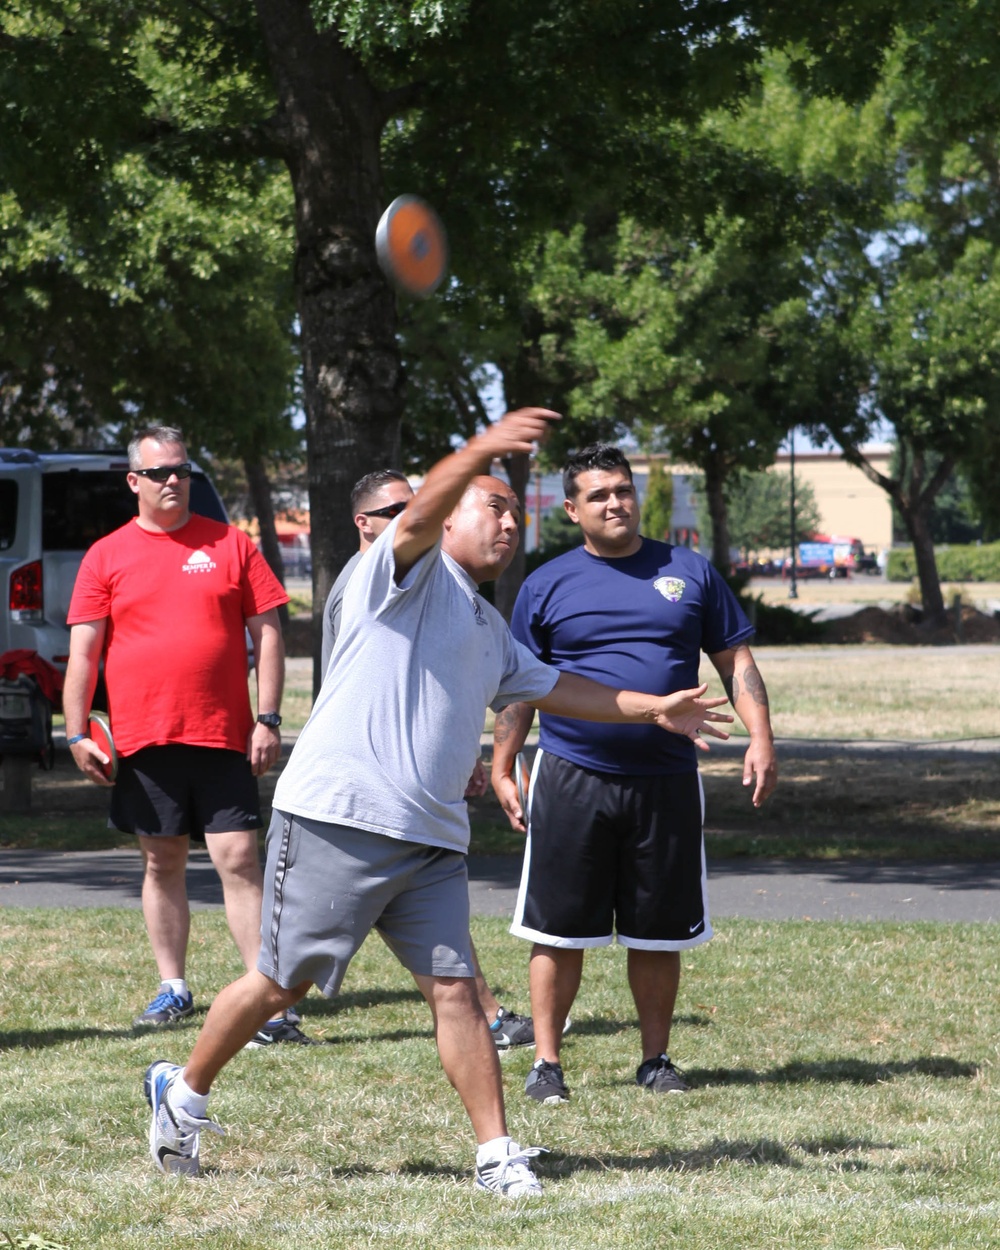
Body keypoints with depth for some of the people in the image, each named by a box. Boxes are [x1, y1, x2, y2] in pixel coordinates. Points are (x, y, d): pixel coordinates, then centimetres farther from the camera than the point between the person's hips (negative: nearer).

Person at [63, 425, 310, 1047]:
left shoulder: (231, 545, 5)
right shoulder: (107, 557, 6)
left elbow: (267, 634, 5)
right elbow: (83, 652, 5)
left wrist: (268, 720, -2)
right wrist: (77, 733, -3)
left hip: (223, 737, -2)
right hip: (143, 736, 2)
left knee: (240, 860, -7)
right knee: (163, 863, 10)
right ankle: (173, 988, 21)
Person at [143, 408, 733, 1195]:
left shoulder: (490, 632, 25)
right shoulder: (412, 574, -1)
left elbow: (554, 687, 37)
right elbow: (417, 519, -23)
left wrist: (652, 709, 31)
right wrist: (480, 452, -40)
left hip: (432, 841, 7)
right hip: (339, 820, -7)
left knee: (454, 988, -3)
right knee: (282, 982, 1)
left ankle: (497, 1152, -2)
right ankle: (185, 1092, 20)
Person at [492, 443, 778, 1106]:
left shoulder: (688, 572, 9)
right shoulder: (547, 585, 6)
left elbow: (736, 660, 11)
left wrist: (760, 738, -1)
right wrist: (503, 768, 3)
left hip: (666, 780, 1)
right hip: (570, 779, -1)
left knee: (658, 933, 7)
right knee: (559, 931, 0)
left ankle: (656, 1059, 20)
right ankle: (546, 1062, 8)